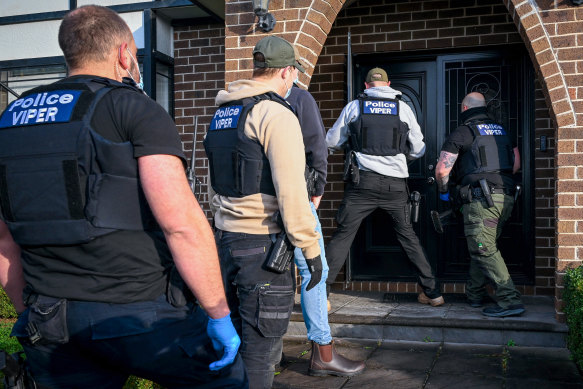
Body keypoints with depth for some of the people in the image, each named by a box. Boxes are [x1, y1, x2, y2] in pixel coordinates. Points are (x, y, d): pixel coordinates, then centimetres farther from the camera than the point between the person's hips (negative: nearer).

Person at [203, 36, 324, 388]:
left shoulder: (222, 114, 14)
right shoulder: (277, 114, -13)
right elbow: (291, 191, -20)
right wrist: (311, 249, -15)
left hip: (225, 238, 8)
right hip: (263, 244, -8)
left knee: (234, 337, 20)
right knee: (261, 347, 1)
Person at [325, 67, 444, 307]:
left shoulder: (354, 106, 5)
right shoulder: (403, 108, 7)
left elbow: (332, 141, 12)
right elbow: (418, 150, 9)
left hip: (363, 182, -1)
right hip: (395, 184, 2)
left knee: (343, 235, 2)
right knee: (408, 236, 15)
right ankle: (432, 292, 19)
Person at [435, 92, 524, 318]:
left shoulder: (462, 132, 0)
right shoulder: (502, 130, 20)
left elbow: (442, 170, -3)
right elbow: (516, 164, 20)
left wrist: (444, 192, 14)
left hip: (480, 199, -7)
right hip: (506, 197, 8)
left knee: (484, 249, -8)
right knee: (481, 246, 17)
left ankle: (510, 301, -15)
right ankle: (474, 294, 25)